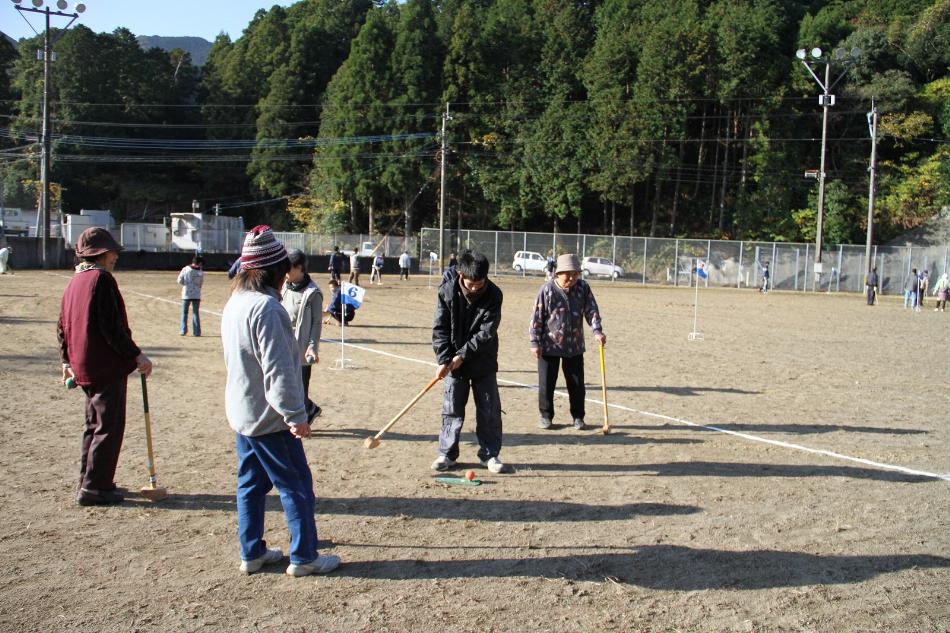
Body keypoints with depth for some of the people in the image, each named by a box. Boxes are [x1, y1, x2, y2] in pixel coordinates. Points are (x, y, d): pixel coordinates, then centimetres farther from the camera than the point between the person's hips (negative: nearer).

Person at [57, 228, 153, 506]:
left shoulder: (74, 282, 14)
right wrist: (137, 356, -16)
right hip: (108, 367, -9)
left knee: (94, 425, 19)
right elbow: (112, 327, -21)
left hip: (82, 367, 9)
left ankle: (89, 483, 26)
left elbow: (62, 327, 18)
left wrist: (67, 361, 26)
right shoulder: (101, 279, -14)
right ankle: (94, 487, 1)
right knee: (109, 427, -2)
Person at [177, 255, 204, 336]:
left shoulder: (185, 269, -8)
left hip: (186, 294, 0)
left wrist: (186, 284, 10)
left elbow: (180, 281, -6)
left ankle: (183, 330, 9)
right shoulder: (201, 272, -7)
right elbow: (201, 283, 1)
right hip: (197, 295, 0)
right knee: (196, 313, 7)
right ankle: (197, 332, 4)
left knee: (184, 312, 12)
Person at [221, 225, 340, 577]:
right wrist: (296, 415, -21)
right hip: (269, 417, -9)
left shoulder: (234, 303, 9)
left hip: (241, 412, 9)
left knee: (251, 483, 17)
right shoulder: (266, 307, -21)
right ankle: (304, 557, 10)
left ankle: (252, 552, 26)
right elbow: (277, 368, -24)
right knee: (296, 485, 2)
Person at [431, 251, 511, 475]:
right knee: (452, 409, 6)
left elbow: (486, 332, -16)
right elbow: (440, 328, -8)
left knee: (489, 410, 4)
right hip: (454, 361, 0)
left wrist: (463, 354, -20)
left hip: (484, 362, 0)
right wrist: (444, 360, -16)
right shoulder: (447, 291, -12)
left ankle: (490, 455, 16)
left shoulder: (494, 295, -14)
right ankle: (447, 454, 18)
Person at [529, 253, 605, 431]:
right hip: (549, 345, -2)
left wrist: (597, 331, -20)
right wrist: (535, 343, -9)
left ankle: (578, 416, 25)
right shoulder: (547, 290, -12)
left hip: (575, 346, 3)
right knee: (546, 383, 7)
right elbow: (536, 318, -9)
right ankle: (546, 416, 24)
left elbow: (592, 311, -4)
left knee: (577, 384, 9)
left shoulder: (583, 288, -4)